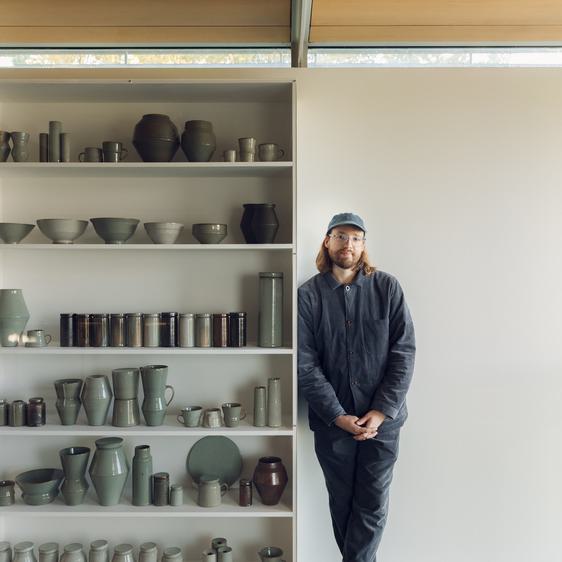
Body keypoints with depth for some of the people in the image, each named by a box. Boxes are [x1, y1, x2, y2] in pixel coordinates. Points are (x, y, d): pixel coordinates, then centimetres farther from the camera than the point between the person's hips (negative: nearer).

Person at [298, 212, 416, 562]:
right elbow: (305, 364, -7)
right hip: (332, 421, 1)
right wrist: (338, 416, -13)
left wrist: (382, 411, -11)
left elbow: (404, 352, -5)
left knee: (373, 506, 4)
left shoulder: (387, 288, -3)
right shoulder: (308, 295, -4)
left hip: (382, 419, 0)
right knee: (342, 503, 14)